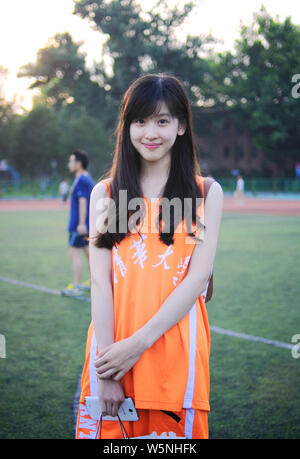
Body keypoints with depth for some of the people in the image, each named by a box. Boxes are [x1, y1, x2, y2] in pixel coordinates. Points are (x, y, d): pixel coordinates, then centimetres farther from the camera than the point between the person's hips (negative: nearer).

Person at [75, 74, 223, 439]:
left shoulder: (206, 193, 5)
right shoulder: (105, 193, 7)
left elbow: (198, 277, -4)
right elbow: (100, 281, -1)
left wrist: (139, 342, -14)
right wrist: (106, 369, -11)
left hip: (175, 350, 0)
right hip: (112, 346, 1)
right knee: (108, 426, 5)